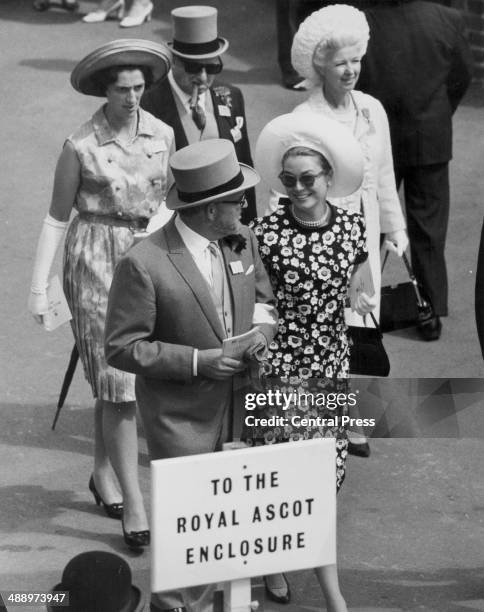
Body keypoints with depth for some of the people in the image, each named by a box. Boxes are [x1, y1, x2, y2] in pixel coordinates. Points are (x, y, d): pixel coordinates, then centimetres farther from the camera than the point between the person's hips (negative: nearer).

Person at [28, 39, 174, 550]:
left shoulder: (162, 135, 3)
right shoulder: (82, 146, -8)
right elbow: (56, 218, -3)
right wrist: (39, 286, -6)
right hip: (96, 260, -4)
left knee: (114, 380, 13)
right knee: (117, 379, -7)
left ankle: (103, 475, 32)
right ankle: (132, 503, -5)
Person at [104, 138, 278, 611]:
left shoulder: (242, 240, 0)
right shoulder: (144, 264, -21)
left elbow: (263, 297, 18)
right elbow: (122, 348, -16)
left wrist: (262, 326, -6)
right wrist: (197, 362, -21)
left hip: (238, 407, 6)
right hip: (180, 416, -6)